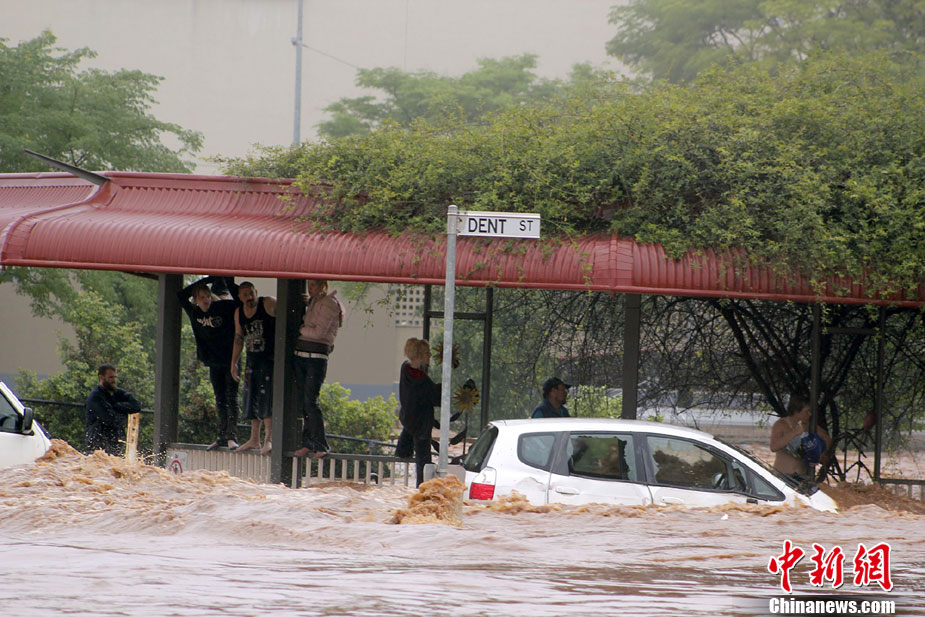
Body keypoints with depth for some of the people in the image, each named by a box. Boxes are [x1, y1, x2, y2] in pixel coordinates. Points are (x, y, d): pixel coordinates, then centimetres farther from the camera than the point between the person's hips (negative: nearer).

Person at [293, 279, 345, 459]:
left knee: (310, 400, -13)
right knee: (302, 401, 6)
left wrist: (301, 329, 0)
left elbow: (319, 331, -15)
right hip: (300, 355, 8)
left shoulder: (329, 304, -7)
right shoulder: (311, 302, 18)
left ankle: (321, 446, -11)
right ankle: (307, 444, 10)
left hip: (317, 357, -8)